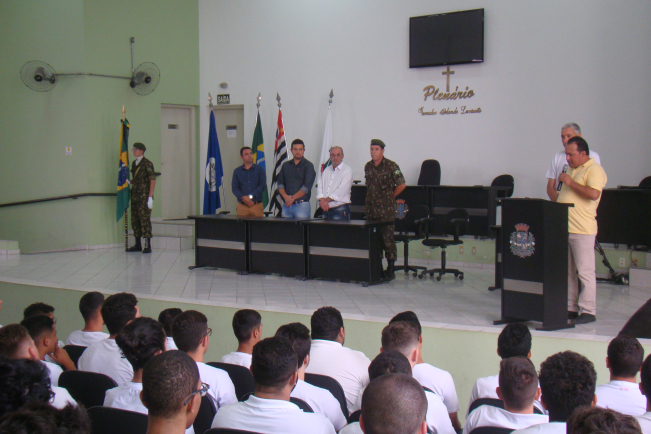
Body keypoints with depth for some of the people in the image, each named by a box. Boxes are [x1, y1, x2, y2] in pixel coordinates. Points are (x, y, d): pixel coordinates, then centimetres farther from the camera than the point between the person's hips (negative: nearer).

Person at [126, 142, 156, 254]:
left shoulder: (147, 164, -7)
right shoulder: (134, 163, 15)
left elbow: (152, 181, -10)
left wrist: (150, 197, -15)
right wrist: (129, 182, 4)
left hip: (144, 196, -7)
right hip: (135, 196, 7)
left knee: (145, 219, -8)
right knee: (135, 220, 8)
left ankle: (148, 246, -5)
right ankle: (137, 245, 16)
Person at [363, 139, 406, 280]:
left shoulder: (391, 166, -6)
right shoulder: (368, 166, 11)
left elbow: (402, 185, -3)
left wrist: (390, 197, 2)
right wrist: (373, 197, 14)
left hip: (386, 210, -5)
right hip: (371, 209, 5)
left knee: (388, 239, -4)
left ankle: (391, 269, 3)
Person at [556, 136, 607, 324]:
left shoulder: (594, 170, -8)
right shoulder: (572, 169, 19)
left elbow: (593, 194, -23)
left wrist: (571, 183, -17)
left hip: (582, 230, -9)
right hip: (563, 228, 9)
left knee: (585, 271, -4)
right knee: (567, 271, 11)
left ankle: (588, 311, 1)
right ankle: (570, 308, 19)